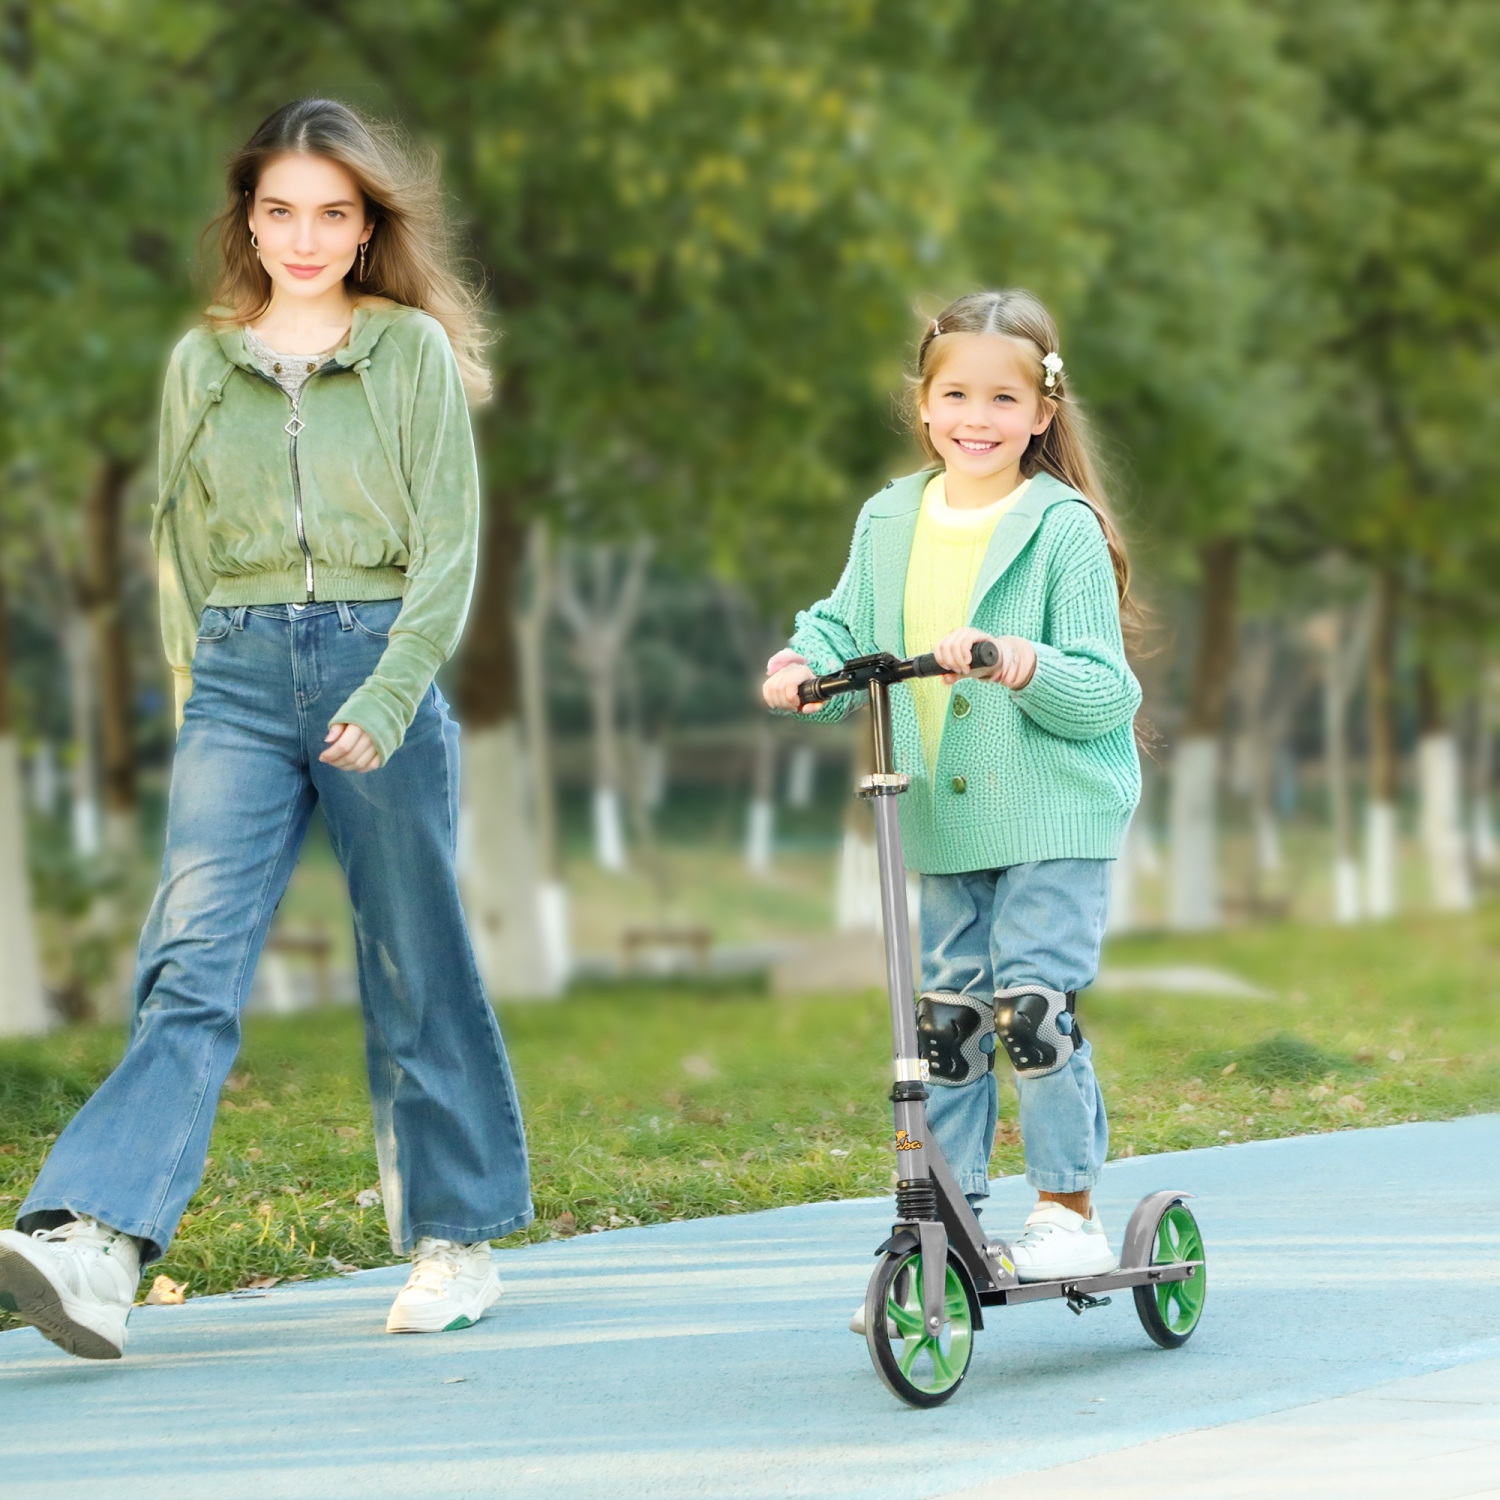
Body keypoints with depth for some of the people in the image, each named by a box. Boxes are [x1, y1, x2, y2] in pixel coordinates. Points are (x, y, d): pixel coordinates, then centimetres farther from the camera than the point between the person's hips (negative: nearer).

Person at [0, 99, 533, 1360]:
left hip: (382, 668, -2)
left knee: (415, 972, 6)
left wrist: (382, 702, -14)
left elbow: (448, 549, -2)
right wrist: (200, 690, 8)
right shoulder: (200, 364, 12)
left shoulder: (413, 350, 3)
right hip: (238, 681, 2)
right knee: (192, 963, -12)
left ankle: (458, 1239, 20)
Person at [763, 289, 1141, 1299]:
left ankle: (1069, 1209, 2)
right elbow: (848, 627, 17)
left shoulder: (1063, 528, -8)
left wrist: (1030, 664, -29)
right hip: (945, 824, 5)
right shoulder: (889, 523, 7)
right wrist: (807, 661, -5)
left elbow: (1107, 692, -11)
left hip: (1053, 812, -5)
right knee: (944, 1017, 7)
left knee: (1031, 1004, -13)